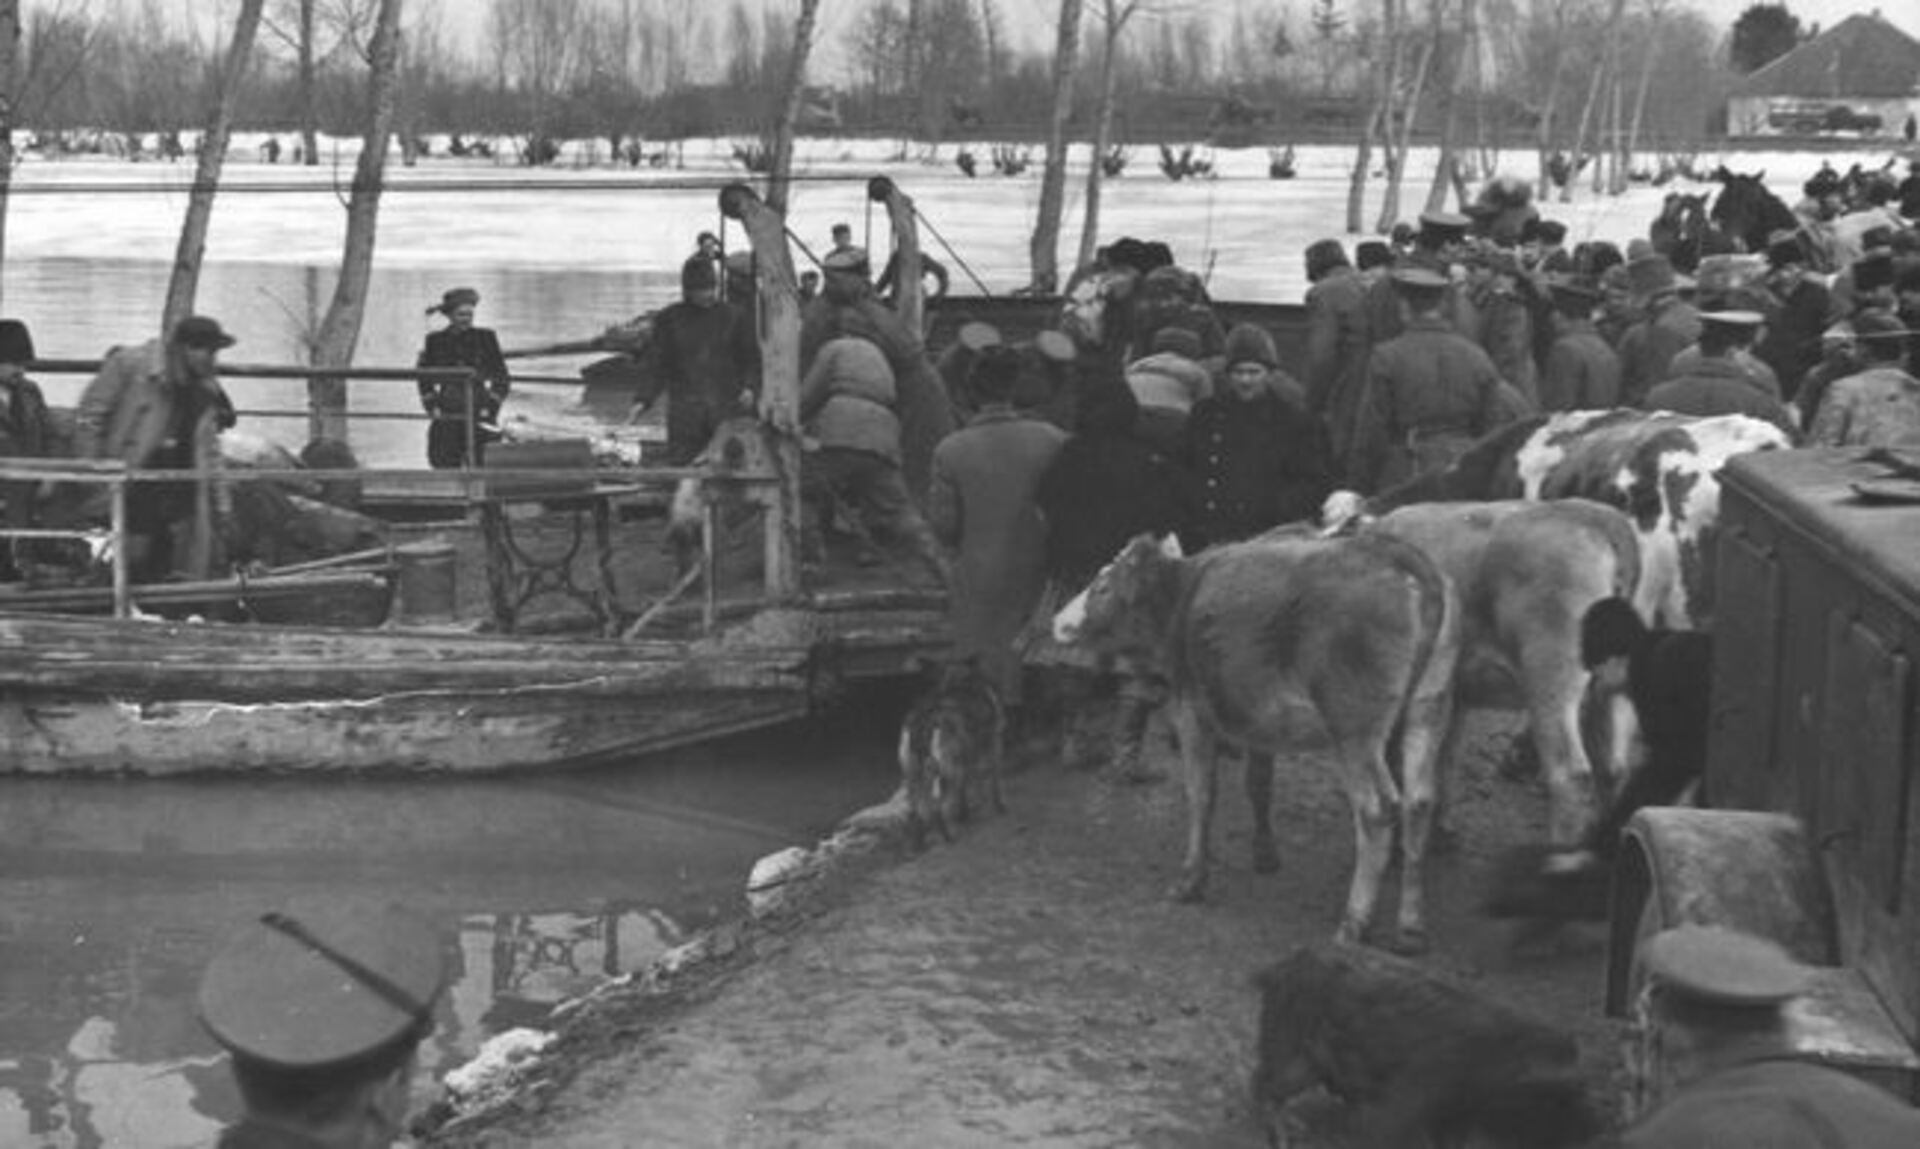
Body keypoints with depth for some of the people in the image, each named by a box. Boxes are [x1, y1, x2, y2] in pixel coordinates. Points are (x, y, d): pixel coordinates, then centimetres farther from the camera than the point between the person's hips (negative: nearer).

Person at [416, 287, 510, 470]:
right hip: (447, 417, 1)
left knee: (477, 466, -7)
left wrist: (491, 408, -3)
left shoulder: (485, 338, 2)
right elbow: (425, 379, 16)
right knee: (446, 467, -3)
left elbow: (502, 377, 5)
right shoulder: (435, 340, 6)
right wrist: (432, 407, 4)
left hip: (478, 414, -1)